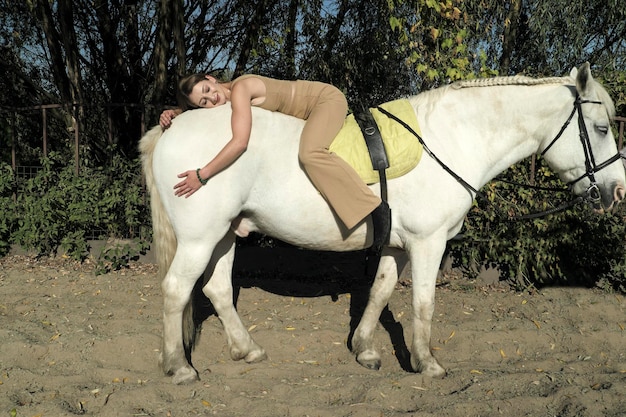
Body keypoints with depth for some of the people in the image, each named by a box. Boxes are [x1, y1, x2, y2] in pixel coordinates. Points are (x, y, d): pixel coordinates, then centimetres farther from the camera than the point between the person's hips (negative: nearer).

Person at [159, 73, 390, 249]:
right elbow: (189, 111, 14)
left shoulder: (240, 89, -28)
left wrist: (202, 175, -38)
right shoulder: (224, 101, -2)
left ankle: (376, 208, -30)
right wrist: (172, 113, -9)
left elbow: (240, 142, -39)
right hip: (308, 114, 10)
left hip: (327, 98, -10)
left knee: (309, 153, -33)